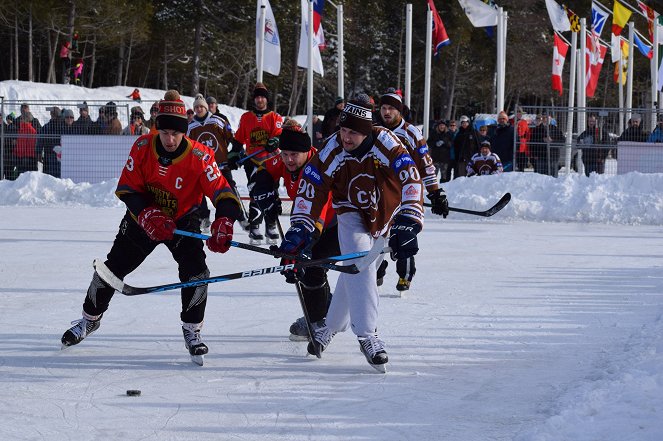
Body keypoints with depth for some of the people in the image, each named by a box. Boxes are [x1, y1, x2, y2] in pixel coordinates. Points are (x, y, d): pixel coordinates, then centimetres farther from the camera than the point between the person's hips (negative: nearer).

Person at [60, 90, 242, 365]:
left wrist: (223, 223, -44)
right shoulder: (142, 147, -17)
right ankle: (90, 319, 31)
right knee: (113, 267, 6)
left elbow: (221, 191, -26)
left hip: (183, 220, -2)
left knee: (195, 272, -21)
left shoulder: (199, 156, -23)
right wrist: (148, 215, -28)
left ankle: (192, 332, 0)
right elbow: (127, 189, -13)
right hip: (143, 217, 2)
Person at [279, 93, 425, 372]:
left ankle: (330, 326, 29)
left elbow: (410, 180, -33)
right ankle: (367, 336, -22)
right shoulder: (332, 151, -22)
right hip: (352, 213, 0)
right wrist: (300, 227, -22)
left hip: (386, 214, 1)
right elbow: (310, 189, -15)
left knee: (355, 272, 8)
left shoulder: (385, 143, -27)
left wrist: (407, 224, -43)